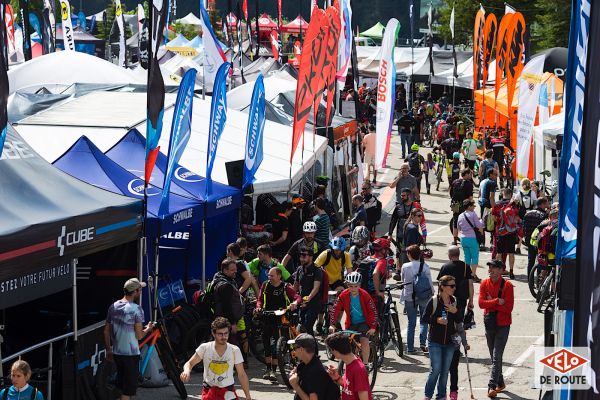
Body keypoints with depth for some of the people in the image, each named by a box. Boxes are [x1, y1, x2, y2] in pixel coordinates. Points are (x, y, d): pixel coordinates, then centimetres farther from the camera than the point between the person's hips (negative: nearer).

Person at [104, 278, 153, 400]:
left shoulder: (113, 307, 5)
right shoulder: (136, 309, -14)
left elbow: (106, 331, 10)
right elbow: (139, 335, -14)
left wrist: (108, 349, 20)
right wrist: (148, 329, 6)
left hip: (116, 352, 6)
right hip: (131, 353, -6)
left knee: (122, 385, 19)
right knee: (128, 389, -1)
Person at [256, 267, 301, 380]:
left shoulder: (285, 287, -5)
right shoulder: (265, 285, 6)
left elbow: (298, 297, -13)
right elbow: (260, 298, 10)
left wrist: (295, 303, -36)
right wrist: (258, 307, -10)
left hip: (279, 319, -4)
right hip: (267, 318, 4)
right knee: (266, 344, 7)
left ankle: (273, 370, -1)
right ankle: (268, 369, 19)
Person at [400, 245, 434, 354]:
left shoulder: (405, 267, -5)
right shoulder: (425, 266, -9)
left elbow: (402, 280, 6)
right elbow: (430, 282, -6)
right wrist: (432, 294, 6)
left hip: (409, 297, 1)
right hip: (424, 297, -1)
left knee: (411, 323, 10)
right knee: (424, 321, 12)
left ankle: (410, 347, 10)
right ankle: (423, 343, -5)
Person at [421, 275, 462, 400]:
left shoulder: (454, 301, 3)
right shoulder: (434, 301, -9)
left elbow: (459, 320, 5)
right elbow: (425, 318, -5)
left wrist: (455, 311, -13)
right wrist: (437, 320, -20)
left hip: (450, 342, 4)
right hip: (435, 341, -4)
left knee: (445, 371, 9)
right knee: (435, 369, -7)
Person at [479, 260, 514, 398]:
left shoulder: (507, 285, -10)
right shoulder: (484, 283, 2)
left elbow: (508, 307, -17)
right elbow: (481, 303, -8)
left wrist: (491, 303, -14)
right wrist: (497, 302, -19)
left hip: (503, 325, -5)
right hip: (489, 323, 5)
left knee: (496, 357, -10)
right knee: (494, 356, 14)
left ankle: (492, 386, -14)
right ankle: (500, 383, 26)